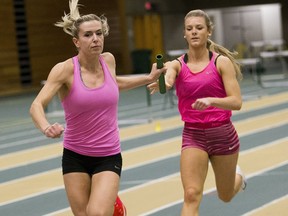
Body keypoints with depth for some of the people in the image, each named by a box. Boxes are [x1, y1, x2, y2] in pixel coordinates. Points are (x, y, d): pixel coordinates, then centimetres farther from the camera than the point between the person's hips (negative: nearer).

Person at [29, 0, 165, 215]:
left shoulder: (108, 60, -1)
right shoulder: (65, 69, -14)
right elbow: (37, 105, -25)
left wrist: (148, 78, 24)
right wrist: (46, 128, -44)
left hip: (108, 157, 1)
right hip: (75, 157, -1)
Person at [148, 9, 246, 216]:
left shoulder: (222, 62, -8)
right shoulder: (178, 65, -4)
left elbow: (236, 102, -14)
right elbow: (167, 79, -29)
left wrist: (211, 101, -33)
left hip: (223, 134, 0)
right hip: (193, 135, 0)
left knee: (226, 196, 19)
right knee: (191, 195, -15)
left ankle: (238, 176, 56)